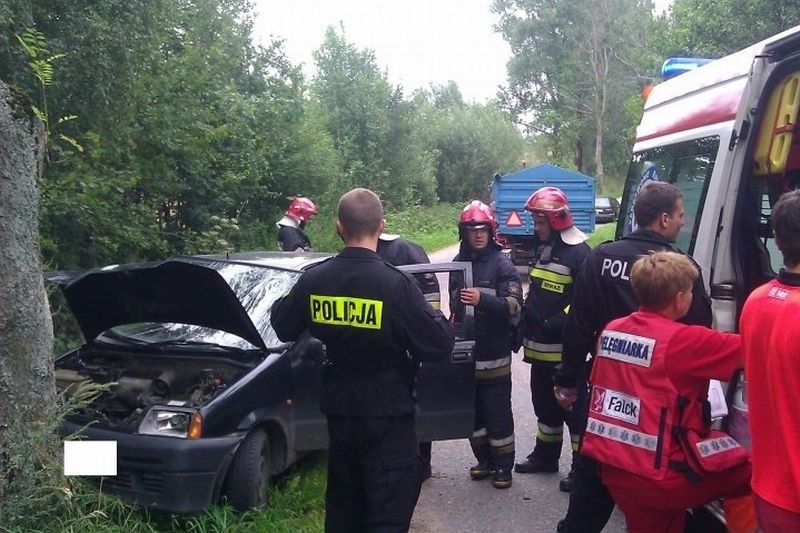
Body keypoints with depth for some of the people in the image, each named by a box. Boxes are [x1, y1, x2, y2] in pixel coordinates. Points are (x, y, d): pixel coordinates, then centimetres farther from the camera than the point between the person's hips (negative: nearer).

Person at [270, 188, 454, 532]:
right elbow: (440, 346, -18)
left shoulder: (313, 279, -6)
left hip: (338, 408, 5)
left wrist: (293, 296, 27)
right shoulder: (396, 284, -20)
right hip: (387, 414, -5)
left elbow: (283, 327, 10)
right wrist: (437, 317, 2)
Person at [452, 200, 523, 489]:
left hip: (494, 356, -5)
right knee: (473, 411, 14)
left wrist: (482, 300, -33)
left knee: (498, 413, 4)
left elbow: (514, 305, -19)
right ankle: (484, 460, 30)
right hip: (465, 353, 5)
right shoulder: (458, 263, 5)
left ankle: (503, 466, 18)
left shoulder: (502, 266, -8)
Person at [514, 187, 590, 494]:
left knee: (573, 408, -1)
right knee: (544, 404, 20)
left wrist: (560, 323, -23)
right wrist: (525, 327, 19)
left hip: (566, 348, -9)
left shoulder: (578, 252, -14)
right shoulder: (542, 248, 15)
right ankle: (545, 455, 34)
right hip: (540, 346, 9)